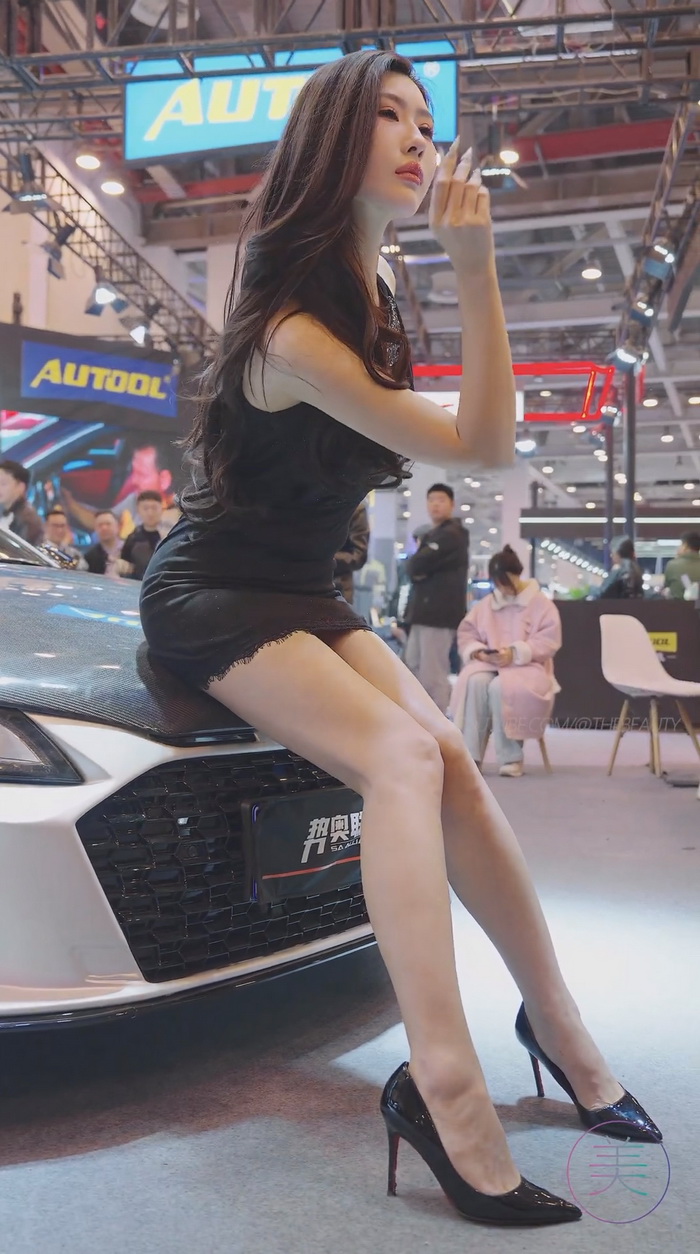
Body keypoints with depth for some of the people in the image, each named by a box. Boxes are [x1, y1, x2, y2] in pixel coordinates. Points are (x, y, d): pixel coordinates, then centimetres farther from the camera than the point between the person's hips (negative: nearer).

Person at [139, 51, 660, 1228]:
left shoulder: (371, 285, 5)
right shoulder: (295, 333, -25)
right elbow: (485, 445, -24)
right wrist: (478, 268, -30)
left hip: (301, 592, 8)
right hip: (210, 597, -8)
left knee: (447, 760, -10)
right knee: (403, 757, -29)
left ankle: (557, 1022, -1)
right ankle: (444, 1086, -31)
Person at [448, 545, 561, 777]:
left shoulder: (541, 603, 3)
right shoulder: (485, 604, 15)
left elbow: (548, 641, -9)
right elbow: (466, 634, 11)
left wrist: (515, 653, -21)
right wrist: (478, 651, -12)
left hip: (526, 667, -3)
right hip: (488, 664, 4)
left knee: (501, 687, -38)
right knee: (475, 681, -33)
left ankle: (511, 756, -25)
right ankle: (470, 755, -31)